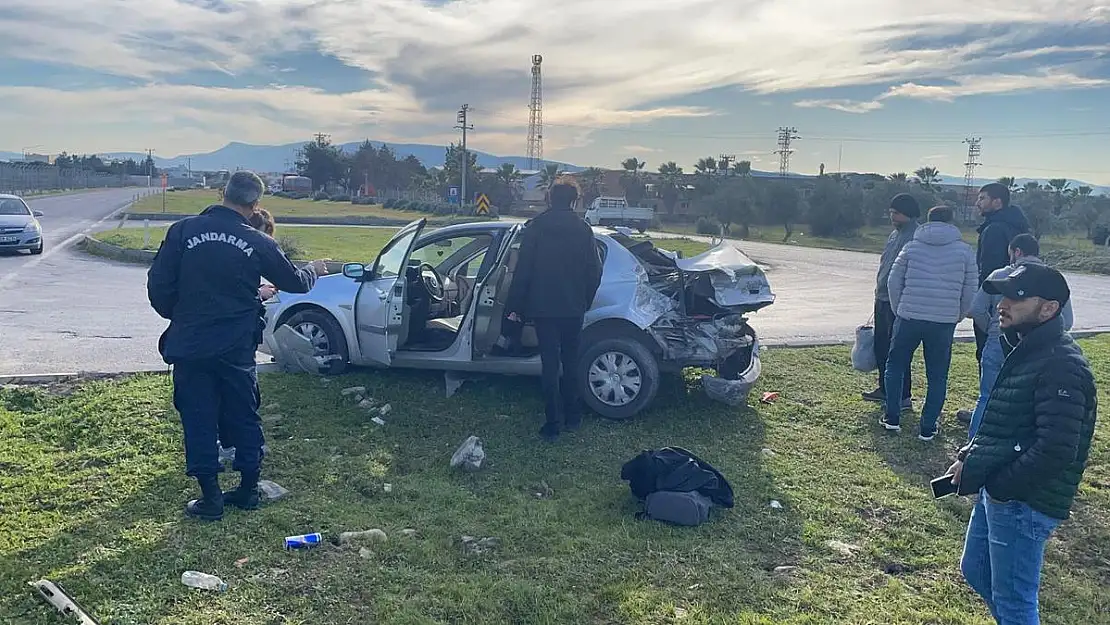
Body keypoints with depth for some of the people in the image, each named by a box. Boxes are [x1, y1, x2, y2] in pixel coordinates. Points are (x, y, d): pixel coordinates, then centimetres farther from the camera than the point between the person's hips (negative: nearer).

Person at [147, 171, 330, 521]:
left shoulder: (183, 231, -6)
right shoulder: (257, 243, -5)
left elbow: (158, 285, -5)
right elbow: (295, 283, 7)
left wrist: (178, 316, 14)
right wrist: (314, 270, 29)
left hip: (190, 347, 0)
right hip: (237, 349, 1)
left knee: (198, 420, 9)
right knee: (244, 419, 15)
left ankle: (211, 499, 14)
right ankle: (248, 490, 26)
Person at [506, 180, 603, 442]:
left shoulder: (535, 227, -5)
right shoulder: (583, 229, 0)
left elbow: (523, 271, -7)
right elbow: (595, 272, 2)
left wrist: (515, 306, -1)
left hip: (543, 308, -2)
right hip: (573, 308, 2)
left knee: (550, 364, 2)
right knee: (570, 361, 16)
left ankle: (552, 425, 4)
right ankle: (572, 417, 25)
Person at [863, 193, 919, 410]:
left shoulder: (916, 237, -15)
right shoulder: (895, 234, 15)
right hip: (883, 299, 10)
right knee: (881, 345, 16)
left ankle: (903, 396, 4)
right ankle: (885, 389, 28)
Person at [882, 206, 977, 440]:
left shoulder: (912, 247, 5)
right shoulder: (964, 250, 4)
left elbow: (894, 282, 5)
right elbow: (969, 290, 5)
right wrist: (958, 315, 19)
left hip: (909, 317, 0)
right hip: (944, 322, 0)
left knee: (895, 366, 17)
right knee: (937, 377, 11)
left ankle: (892, 417, 17)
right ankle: (928, 427, 12)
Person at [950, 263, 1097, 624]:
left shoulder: (1061, 366, -22)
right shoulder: (1023, 351, 10)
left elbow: (1056, 451, -28)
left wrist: (1000, 487, -18)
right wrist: (970, 458, 6)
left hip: (1024, 504, -10)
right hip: (996, 492, 10)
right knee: (975, 571, 24)